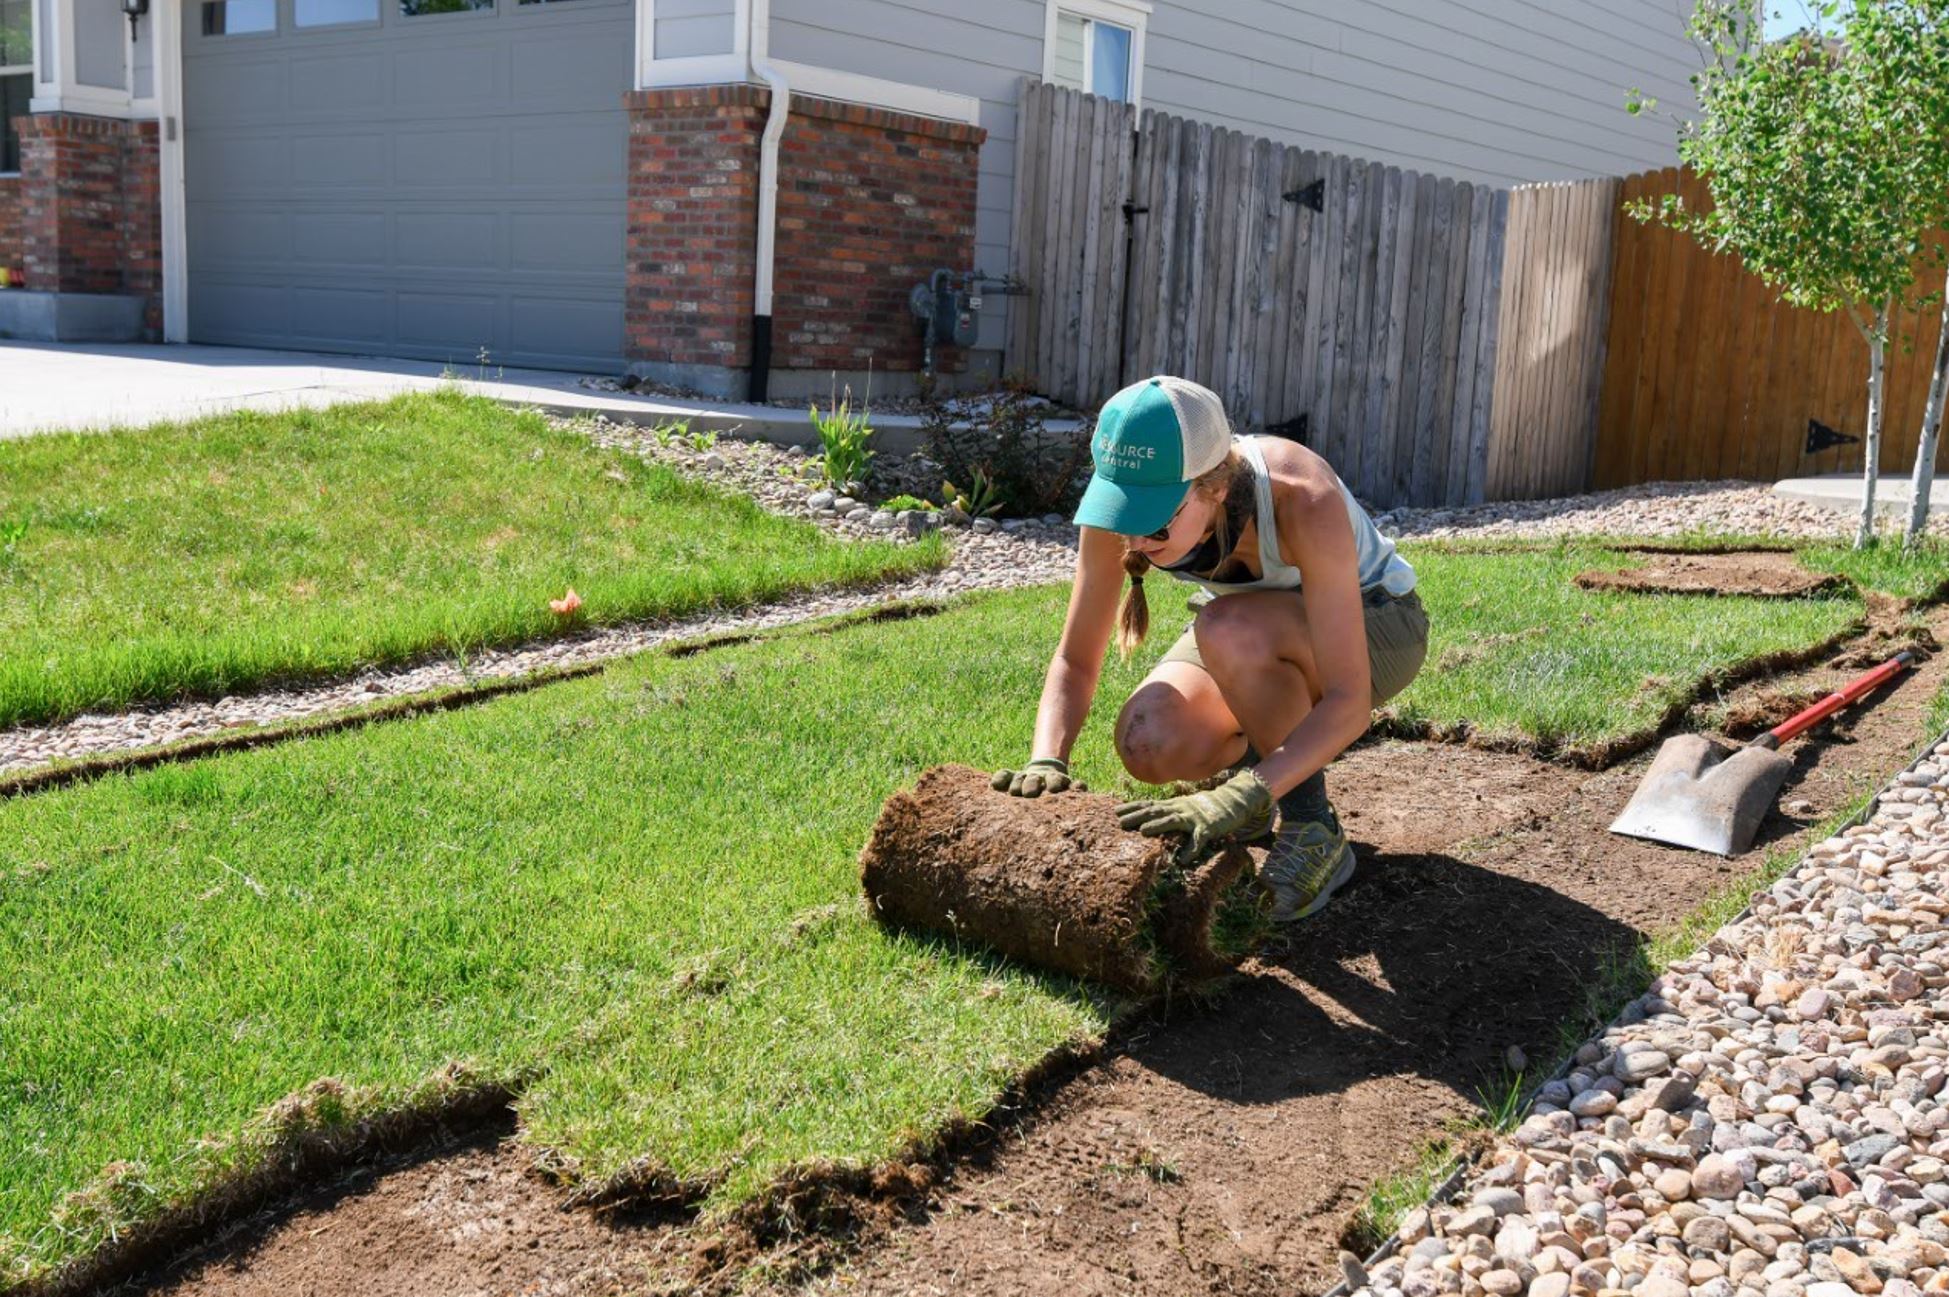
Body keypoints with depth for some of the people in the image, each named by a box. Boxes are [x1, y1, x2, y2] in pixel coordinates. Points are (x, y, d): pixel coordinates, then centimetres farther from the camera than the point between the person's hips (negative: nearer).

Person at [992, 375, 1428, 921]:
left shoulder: (1303, 502, -38)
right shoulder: (1121, 500, -25)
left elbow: (1350, 702, -40)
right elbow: (1075, 661, -16)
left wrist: (1239, 801, -51)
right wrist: (1046, 761, -34)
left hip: (1377, 627, -4)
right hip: (1256, 636, 4)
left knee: (1228, 629, -37)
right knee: (1147, 743, -26)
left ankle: (1311, 828, -17)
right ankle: (1272, 769, 7)